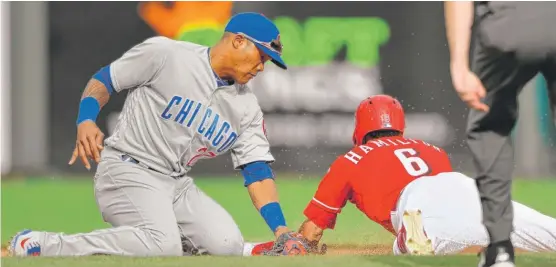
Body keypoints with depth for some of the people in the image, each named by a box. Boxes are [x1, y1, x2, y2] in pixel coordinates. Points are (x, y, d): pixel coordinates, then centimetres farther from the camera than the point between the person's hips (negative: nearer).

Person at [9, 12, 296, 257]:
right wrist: (85, 121, -19)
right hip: (127, 169, -7)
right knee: (164, 245, -32)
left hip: (178, 184, 7)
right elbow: (104, 79, -1)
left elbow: (257, 170, 4)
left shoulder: (247, 107, 7)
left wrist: (281, 230, -8)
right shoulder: (163, 54, -9)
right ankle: (38, 245, -23)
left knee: (228, 244, -16)